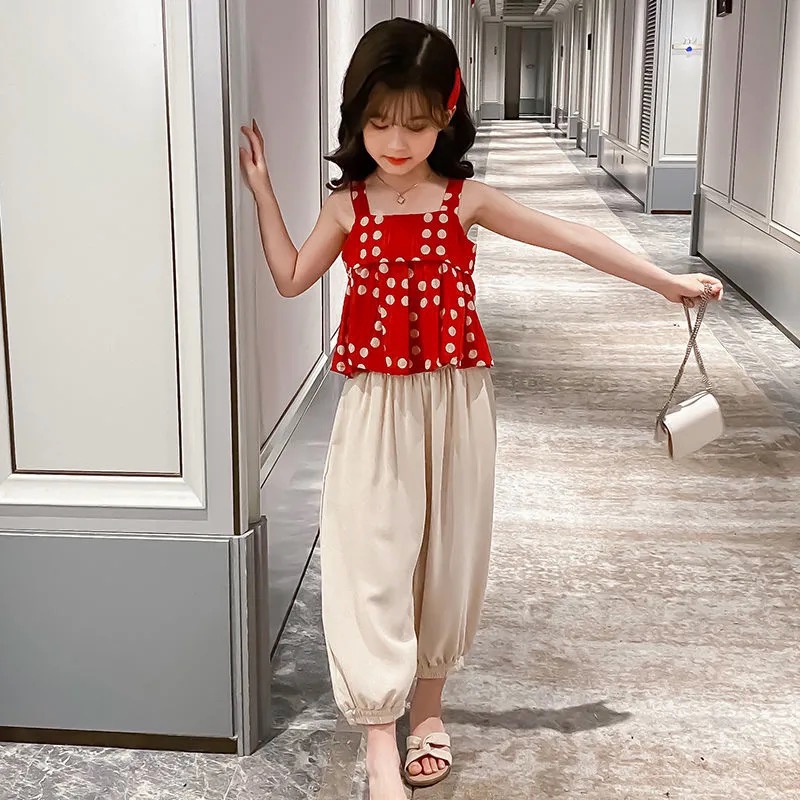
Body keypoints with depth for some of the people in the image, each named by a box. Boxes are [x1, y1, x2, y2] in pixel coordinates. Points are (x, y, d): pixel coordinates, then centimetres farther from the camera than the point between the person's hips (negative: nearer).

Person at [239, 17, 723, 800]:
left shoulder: (465, 200, -2)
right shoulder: (347, 206, 2)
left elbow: (569, 239, -1)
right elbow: (291, 279, 12)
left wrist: (666, 280, 0)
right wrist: (262, 192, 6)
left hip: (452, 403, 0)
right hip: (376, 407, 0)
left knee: (447, 551, 10)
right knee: (370, 558, -6)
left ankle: (427, 704, 30)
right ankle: (379, 736, 2)